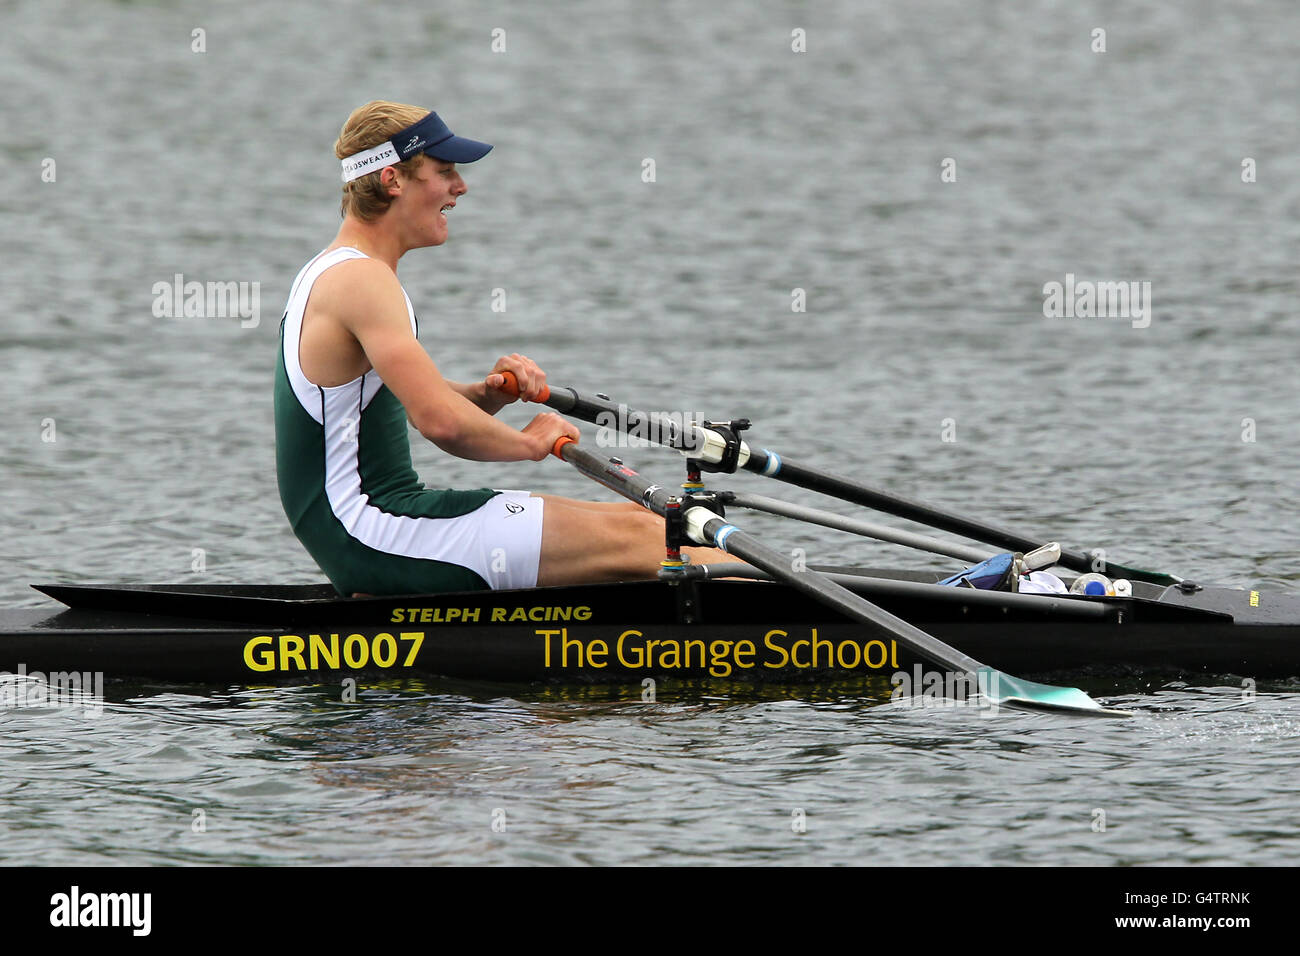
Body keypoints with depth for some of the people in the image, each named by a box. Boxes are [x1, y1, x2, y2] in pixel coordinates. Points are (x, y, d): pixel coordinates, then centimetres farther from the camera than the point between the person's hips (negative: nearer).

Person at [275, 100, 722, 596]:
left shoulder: (330, 272, 17)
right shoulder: (362, 280, -16)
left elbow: (423, 400, 23)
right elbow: (442, 421, -26)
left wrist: (487, 394, 2)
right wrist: (528, 442, -8)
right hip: (371, 533, -11)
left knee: (629, 518, 7)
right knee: (630, 536, -11)